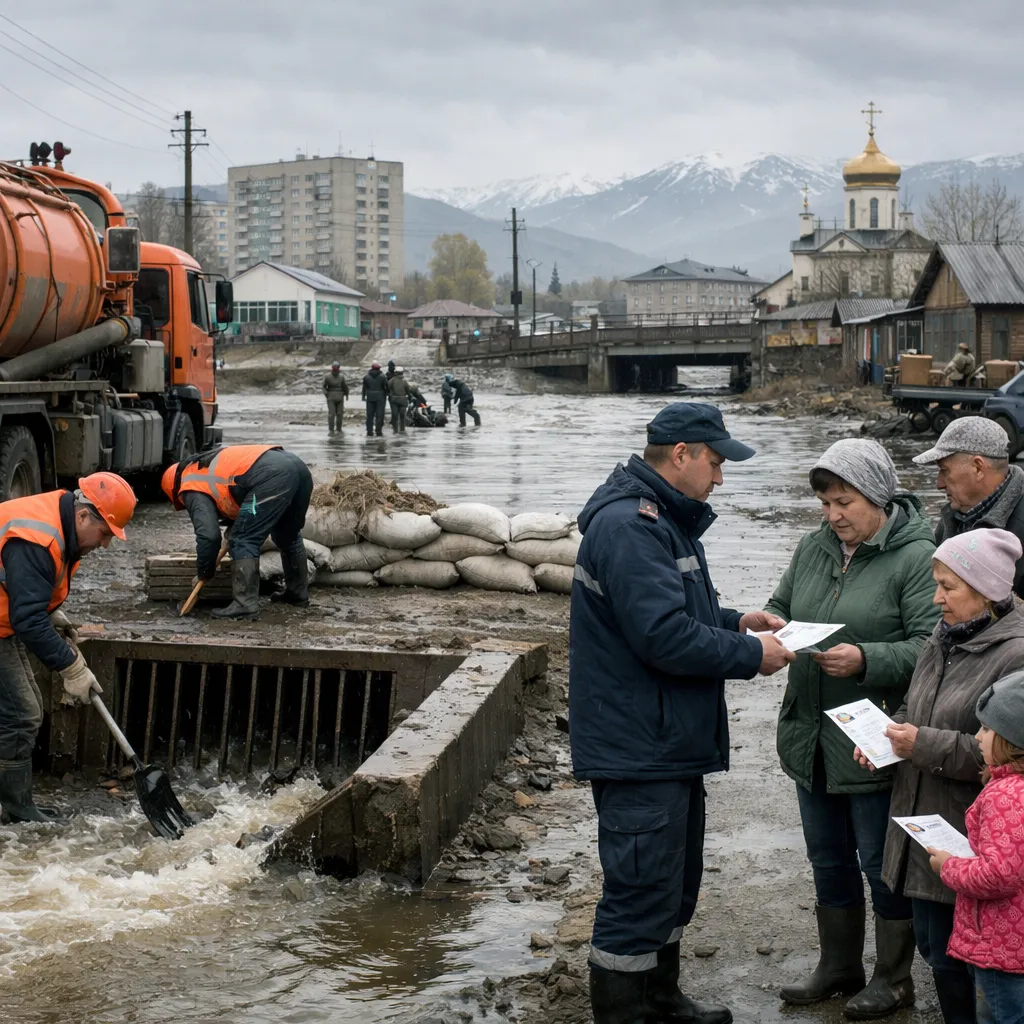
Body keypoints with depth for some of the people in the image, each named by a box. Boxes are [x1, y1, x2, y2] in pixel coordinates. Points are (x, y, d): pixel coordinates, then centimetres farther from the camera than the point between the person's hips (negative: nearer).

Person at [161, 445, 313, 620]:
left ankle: (245, 604, -9)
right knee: (288, 535, 28)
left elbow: (208, 535, 0)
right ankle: (299, 591, 41)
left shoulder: (192, 489, 9)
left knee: (244, 542, -3)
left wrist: (204, 573, 14)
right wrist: (234, 527, 38)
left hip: (272, 476, -9)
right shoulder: (211, 464, 35)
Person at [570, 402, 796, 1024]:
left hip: (670, 745, 11)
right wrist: (751, 656, -16)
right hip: (638, 752, -11)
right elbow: (665, 636, -27)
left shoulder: (663, 519, 14)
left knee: (677, 880, 22)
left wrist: (734, 622, 10)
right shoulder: (628, 525, -21)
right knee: (643, 892, -4)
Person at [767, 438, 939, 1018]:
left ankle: (894, 979, 23)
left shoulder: (916, 558, -14)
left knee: (882, 862, 7)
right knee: (828, 859, 19)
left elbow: (930, 647, -19)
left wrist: (866, 660, -30)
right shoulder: (815, 548, 7)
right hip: (812, 738, 7)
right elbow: (780, 608, 17)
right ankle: (839, 967, 36)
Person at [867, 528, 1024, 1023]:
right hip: (922, 822, 8)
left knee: (953, 957, -2)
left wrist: (927, 746, -23)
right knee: (930, 942, 17)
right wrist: (887, 732, 4)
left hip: (967, 842, -8)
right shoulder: (944, 638, 10)